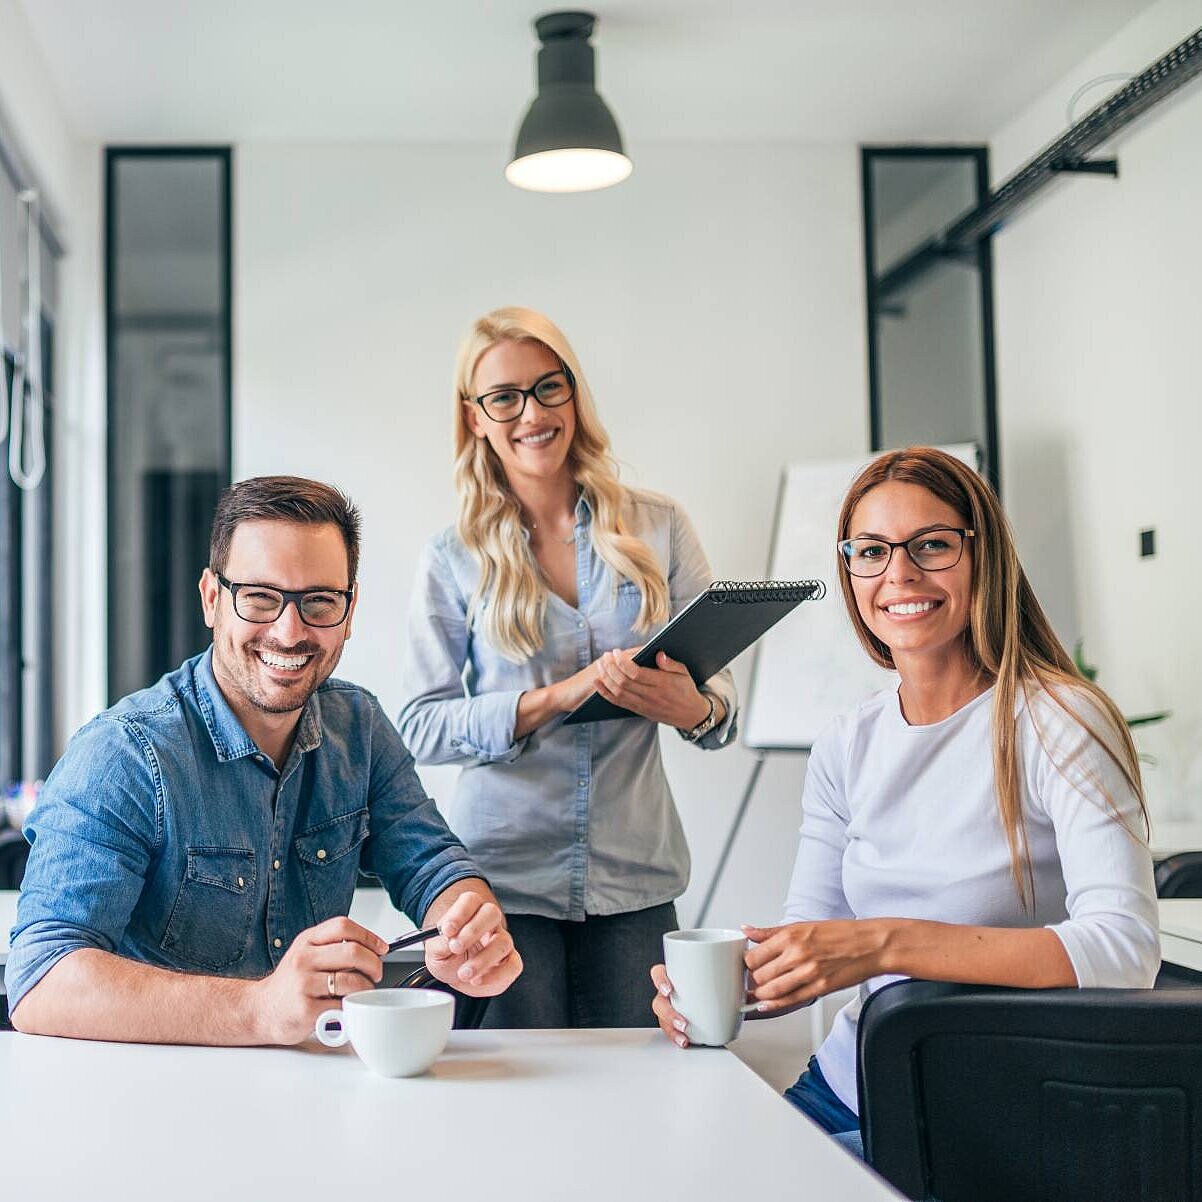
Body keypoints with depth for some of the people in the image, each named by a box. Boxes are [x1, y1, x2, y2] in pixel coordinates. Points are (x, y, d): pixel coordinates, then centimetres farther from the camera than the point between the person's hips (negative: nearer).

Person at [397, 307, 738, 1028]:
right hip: (504, 880, -1)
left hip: (634, 880, 1)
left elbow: (720, 687, 7)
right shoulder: (455, 558, 2)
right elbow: (421, 727, -4)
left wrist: (695, 709, -17)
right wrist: (557, 697, -18)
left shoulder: (658, 527, 4)